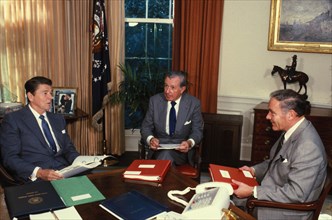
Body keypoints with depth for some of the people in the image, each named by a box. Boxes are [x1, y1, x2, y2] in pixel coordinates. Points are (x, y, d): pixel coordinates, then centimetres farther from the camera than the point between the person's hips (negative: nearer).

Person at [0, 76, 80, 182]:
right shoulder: (13, 120, 1)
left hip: (65, 173, 5)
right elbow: (9, 157, -6)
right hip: (35, 179, -5)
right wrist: (38, 172, -21)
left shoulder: (58, 119, 19)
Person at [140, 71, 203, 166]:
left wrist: (189, 143, -22)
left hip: (182, 148, -1)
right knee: (165, 155, -32)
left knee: (166, 155, -32)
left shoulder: (194, 103, -5)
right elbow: (146, 127, 3)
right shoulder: (155, 100, -1)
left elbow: (197, 130, 0)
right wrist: (150, 139, -19)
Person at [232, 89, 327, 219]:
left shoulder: (307, 146, -29)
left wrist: (252, 192, -25)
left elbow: (296, 193, -28)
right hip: (271, 192, 8)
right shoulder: (291, 131, -1)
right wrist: (254, 170, 0)